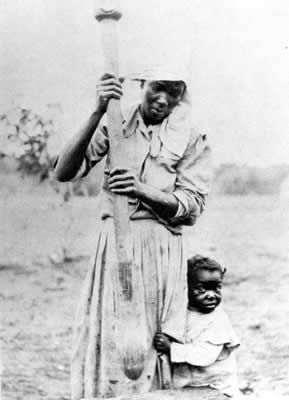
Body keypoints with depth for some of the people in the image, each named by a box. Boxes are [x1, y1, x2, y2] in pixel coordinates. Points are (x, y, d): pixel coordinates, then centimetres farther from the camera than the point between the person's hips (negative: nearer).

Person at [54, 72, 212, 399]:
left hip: (160, 247, -1)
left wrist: (142, 190, -19)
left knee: (148, 347, -2)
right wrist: (97, 114, -15)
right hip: (113, 242, 1)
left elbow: (191, 205, -2)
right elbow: (64, 173, -5)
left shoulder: (192, 139, 6)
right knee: (103, 338, -2)